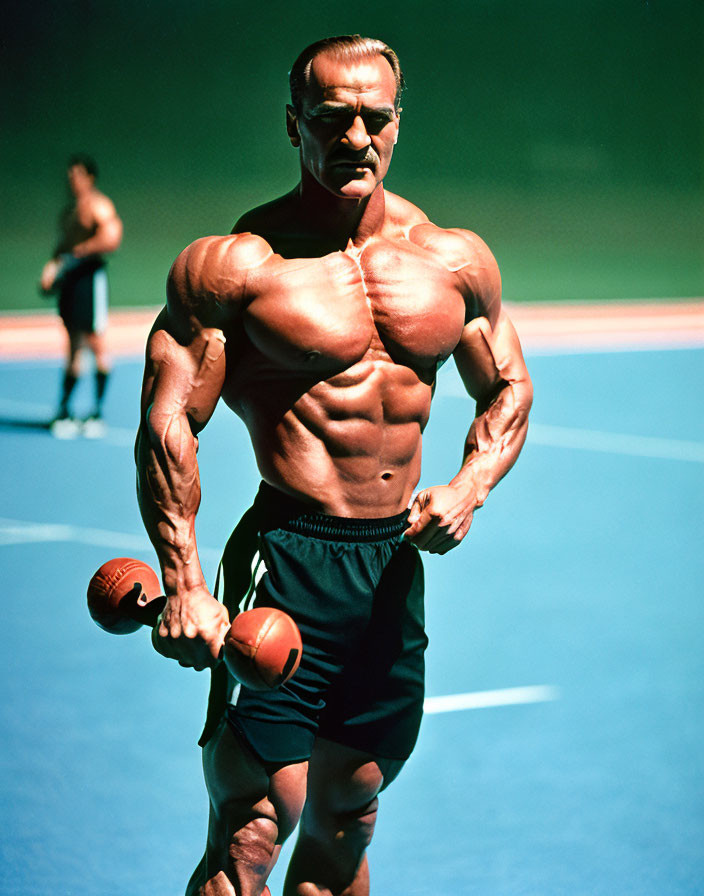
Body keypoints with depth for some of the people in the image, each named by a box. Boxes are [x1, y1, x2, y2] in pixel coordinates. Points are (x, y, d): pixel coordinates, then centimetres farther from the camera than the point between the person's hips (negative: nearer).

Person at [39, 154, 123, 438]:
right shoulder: (69, 210, 21)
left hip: (90, 274, -8)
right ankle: (63, 410, 10)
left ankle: (98, 412, -2)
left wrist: (80, 251, -15)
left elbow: (111, 239, -19)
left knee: (95, 342, -6)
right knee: (73, 345, 10)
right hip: (69, 278, 8)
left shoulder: (98, 206, -7)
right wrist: (52, 265, 9)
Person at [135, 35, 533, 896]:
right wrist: (184, 586, -18)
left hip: (398, 567, 5)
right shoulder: (233, 264, -8)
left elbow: (509, 389, 19)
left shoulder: (456, 260, 8)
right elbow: (166, 425, -10)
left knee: (345, 826, 16)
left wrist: (468, 487, -1)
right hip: (286, 559, -5)